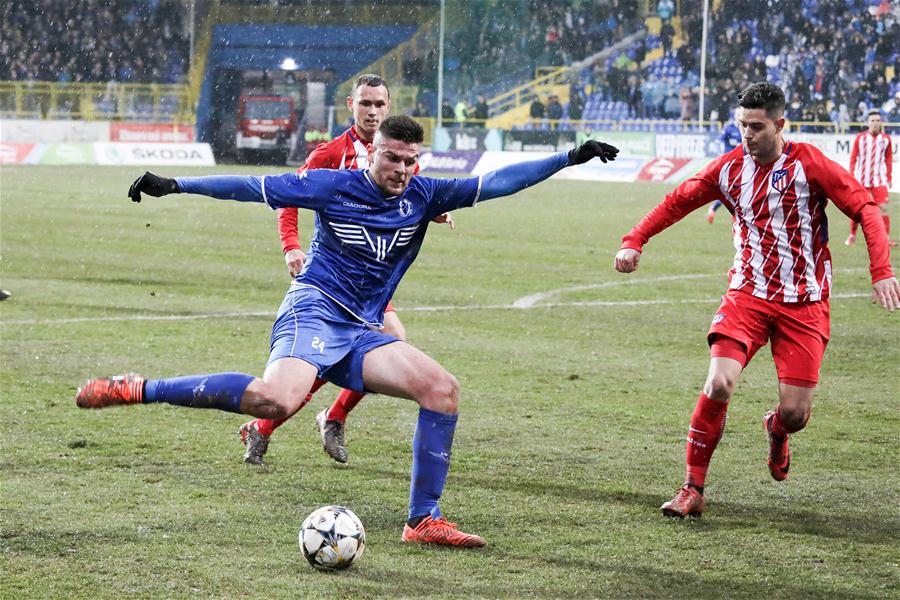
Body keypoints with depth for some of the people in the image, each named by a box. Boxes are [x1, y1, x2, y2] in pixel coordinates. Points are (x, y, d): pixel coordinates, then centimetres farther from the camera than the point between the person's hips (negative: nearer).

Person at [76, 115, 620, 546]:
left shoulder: (423, 195, 8)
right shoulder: (334, 186, -4)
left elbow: (496, 183, 6)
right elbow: (253, 188, -4)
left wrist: (569, 159, 1)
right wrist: (173, 186, -7)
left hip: (362, 333, 6)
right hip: (314, 310, -6)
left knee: (443, 388, -11)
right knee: (278, 398, -35)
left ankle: (425, 521, -5)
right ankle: (137, 390, -26)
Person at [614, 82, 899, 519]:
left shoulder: (809, 164, -9)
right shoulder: (730, 167, 1)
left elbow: (865, 208, -9)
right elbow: (677, 202, 15)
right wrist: (634, 241, 5)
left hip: (803, 303, -1)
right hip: (747, 294, 1)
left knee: (795, 412, -5)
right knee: (719, 384, -20)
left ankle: (776, 431, 36)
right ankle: (693, 489, -8)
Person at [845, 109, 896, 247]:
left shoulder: (886, 139, 2)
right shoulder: (860, 138, -2)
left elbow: (888, 160, 8)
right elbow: (853, 158, 1)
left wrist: (889, 178, 5)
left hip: (879, 180, 0)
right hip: (861, 179, 0)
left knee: (883, 208, -8)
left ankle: (886, 237, -3)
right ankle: (852, 235, 21)